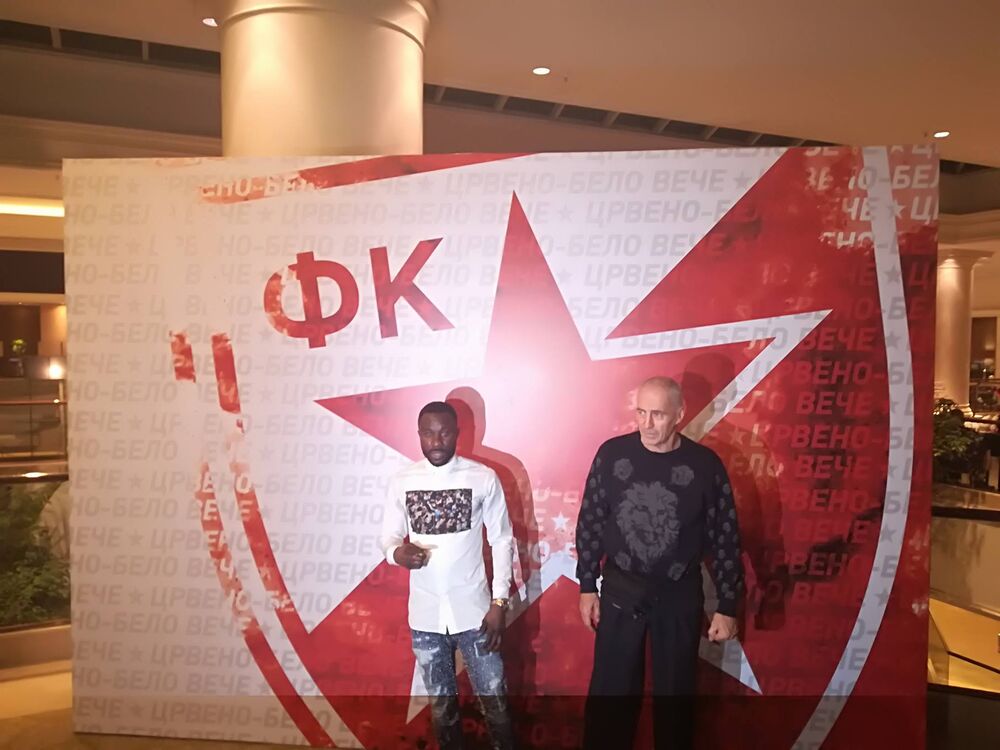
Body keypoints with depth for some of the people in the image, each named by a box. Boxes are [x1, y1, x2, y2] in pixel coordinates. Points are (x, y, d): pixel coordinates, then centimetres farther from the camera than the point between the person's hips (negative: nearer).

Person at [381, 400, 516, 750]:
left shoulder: (483, 478, -8)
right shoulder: (402, 481, -3)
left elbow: (502, 541, -3)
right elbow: (389, 537, 4)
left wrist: (499, 603, -7)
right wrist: (397, 553, -20)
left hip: (474, 611, -2)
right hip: (425, 614, 2)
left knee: (494, 700, 9)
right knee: (440, 702, 18)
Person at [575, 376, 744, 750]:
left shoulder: (704, 465, -12)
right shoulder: (612, 454, -9)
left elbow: (724, 538, -5)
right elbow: (590, 523, -1)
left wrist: (728, 606, -3)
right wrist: (587, 587, 1)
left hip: (679, 596, 0)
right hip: (620, 592, 1)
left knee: (675, 692, 16)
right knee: (610, 691, 11)